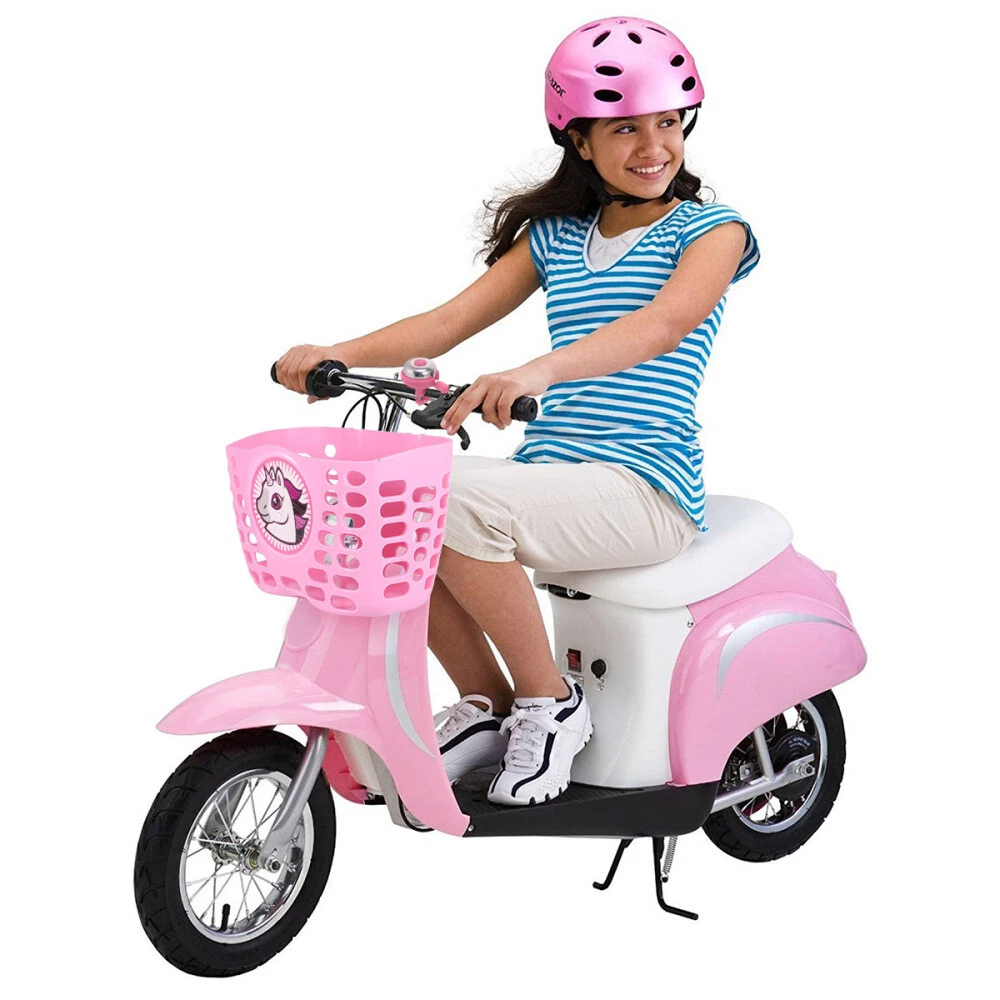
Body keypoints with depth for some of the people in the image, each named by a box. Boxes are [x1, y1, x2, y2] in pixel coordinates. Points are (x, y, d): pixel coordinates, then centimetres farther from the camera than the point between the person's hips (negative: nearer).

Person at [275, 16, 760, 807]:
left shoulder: (711, 230, 0)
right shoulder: (553, 235, 18)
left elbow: (667, 321, -22)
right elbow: (451, 321, 11)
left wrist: (539, 371, -41)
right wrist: (338, 353, -8)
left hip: (648, 489, -6)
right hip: (548, 474, 6)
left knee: (455, 501, -30)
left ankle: (550, 702, -10)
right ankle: (487, 703, 2)